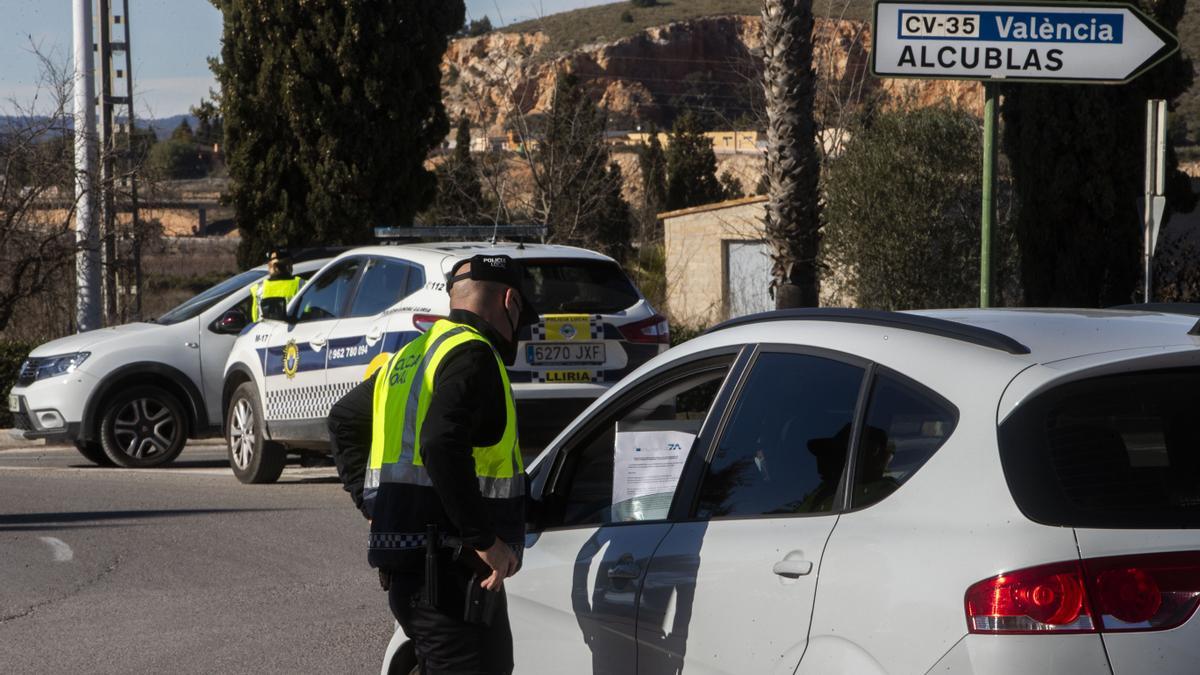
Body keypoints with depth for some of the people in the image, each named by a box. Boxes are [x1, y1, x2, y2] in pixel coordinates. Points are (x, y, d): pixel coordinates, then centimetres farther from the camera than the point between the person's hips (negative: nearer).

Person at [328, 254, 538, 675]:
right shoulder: (473, 355, -11)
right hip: (449, 568, -10)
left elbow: (343, 419, 33)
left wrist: (373, 505, 25)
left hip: (405, 563, 10)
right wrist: (485, 540, -21)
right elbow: (441, 443, -26)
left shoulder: (410, 357, 20)